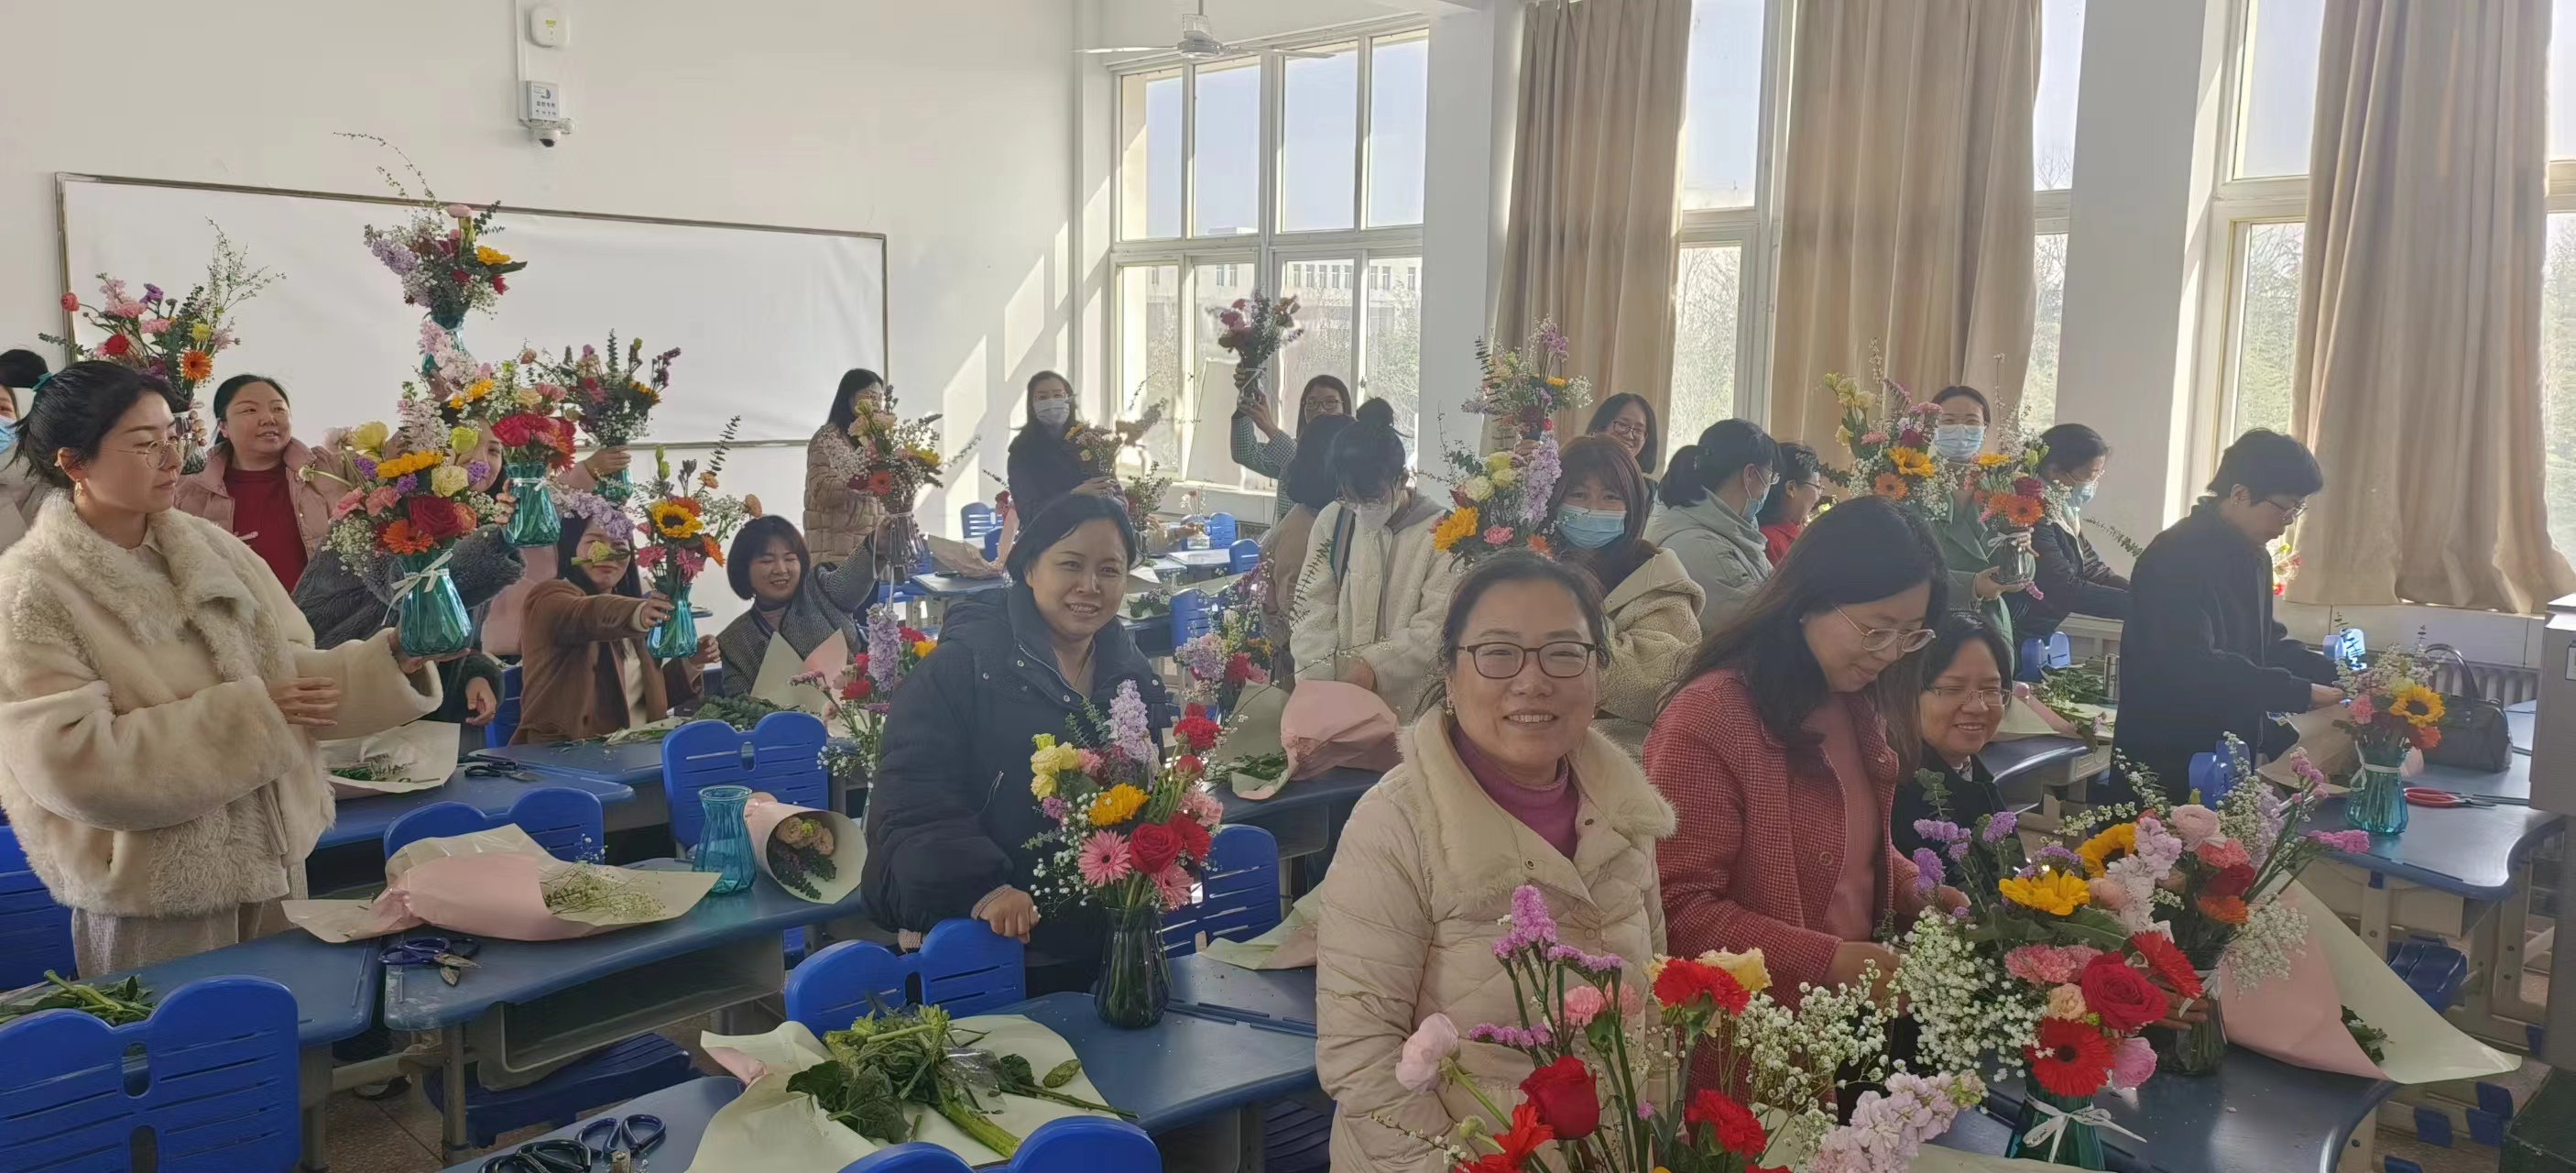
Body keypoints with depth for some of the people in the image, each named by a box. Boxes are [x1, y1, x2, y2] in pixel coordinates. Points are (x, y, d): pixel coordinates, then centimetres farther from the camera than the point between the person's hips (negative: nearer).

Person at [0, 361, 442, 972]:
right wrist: (247, 715, -21)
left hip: (272, 862, 5)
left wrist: (390, 662, -14)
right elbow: (70, 762, -21)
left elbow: (288, 671, 5)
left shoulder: (212, 547, 4)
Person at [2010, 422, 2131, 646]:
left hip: (2039, 638, 10)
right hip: (2015, 640, -10)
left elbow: (2094, 571, 7)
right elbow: (2069, 591, -25)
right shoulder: (2032, 517, -21)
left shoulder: (2063, 513, 10)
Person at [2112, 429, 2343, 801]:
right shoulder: (2177, 558, -19)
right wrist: (2301, 693, -25)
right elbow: (2195, 667, -28)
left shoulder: (2252, 557, 14)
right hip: (2167, 764, -10)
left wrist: (2333, 671, 6)